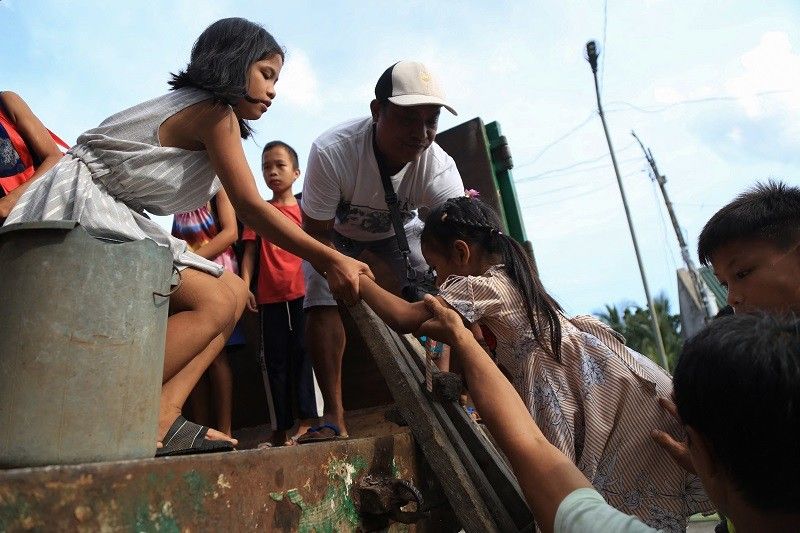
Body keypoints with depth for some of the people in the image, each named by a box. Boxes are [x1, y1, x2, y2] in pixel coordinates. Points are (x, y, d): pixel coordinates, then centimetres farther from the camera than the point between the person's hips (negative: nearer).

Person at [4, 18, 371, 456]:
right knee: (216, 302, -19)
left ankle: (160, 420, -11)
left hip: (108, 216, 9)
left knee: (234, 293, 1)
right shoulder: (214, 111, -10)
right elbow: (250, 209, -15)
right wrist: (331, 259, -13)